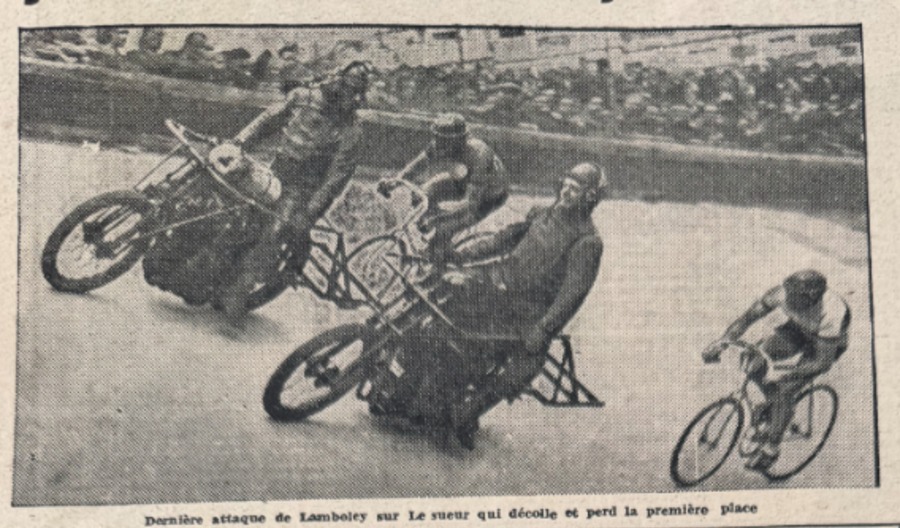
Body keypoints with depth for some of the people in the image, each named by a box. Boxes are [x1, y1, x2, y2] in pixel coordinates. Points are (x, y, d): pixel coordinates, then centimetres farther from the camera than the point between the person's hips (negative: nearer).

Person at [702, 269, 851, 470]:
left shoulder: (830, 314, -42)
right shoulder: (783, 292, -31)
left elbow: (824, 362, -34)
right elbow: (749, 316, -25)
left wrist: (783, 372, -42)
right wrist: (723, 341, -39)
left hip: (825, 343, -5)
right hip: (798, 329, 5)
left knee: (784, 390, -18)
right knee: (755, 368, -14)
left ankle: (770, 449, 2)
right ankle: (757, 422, 12)